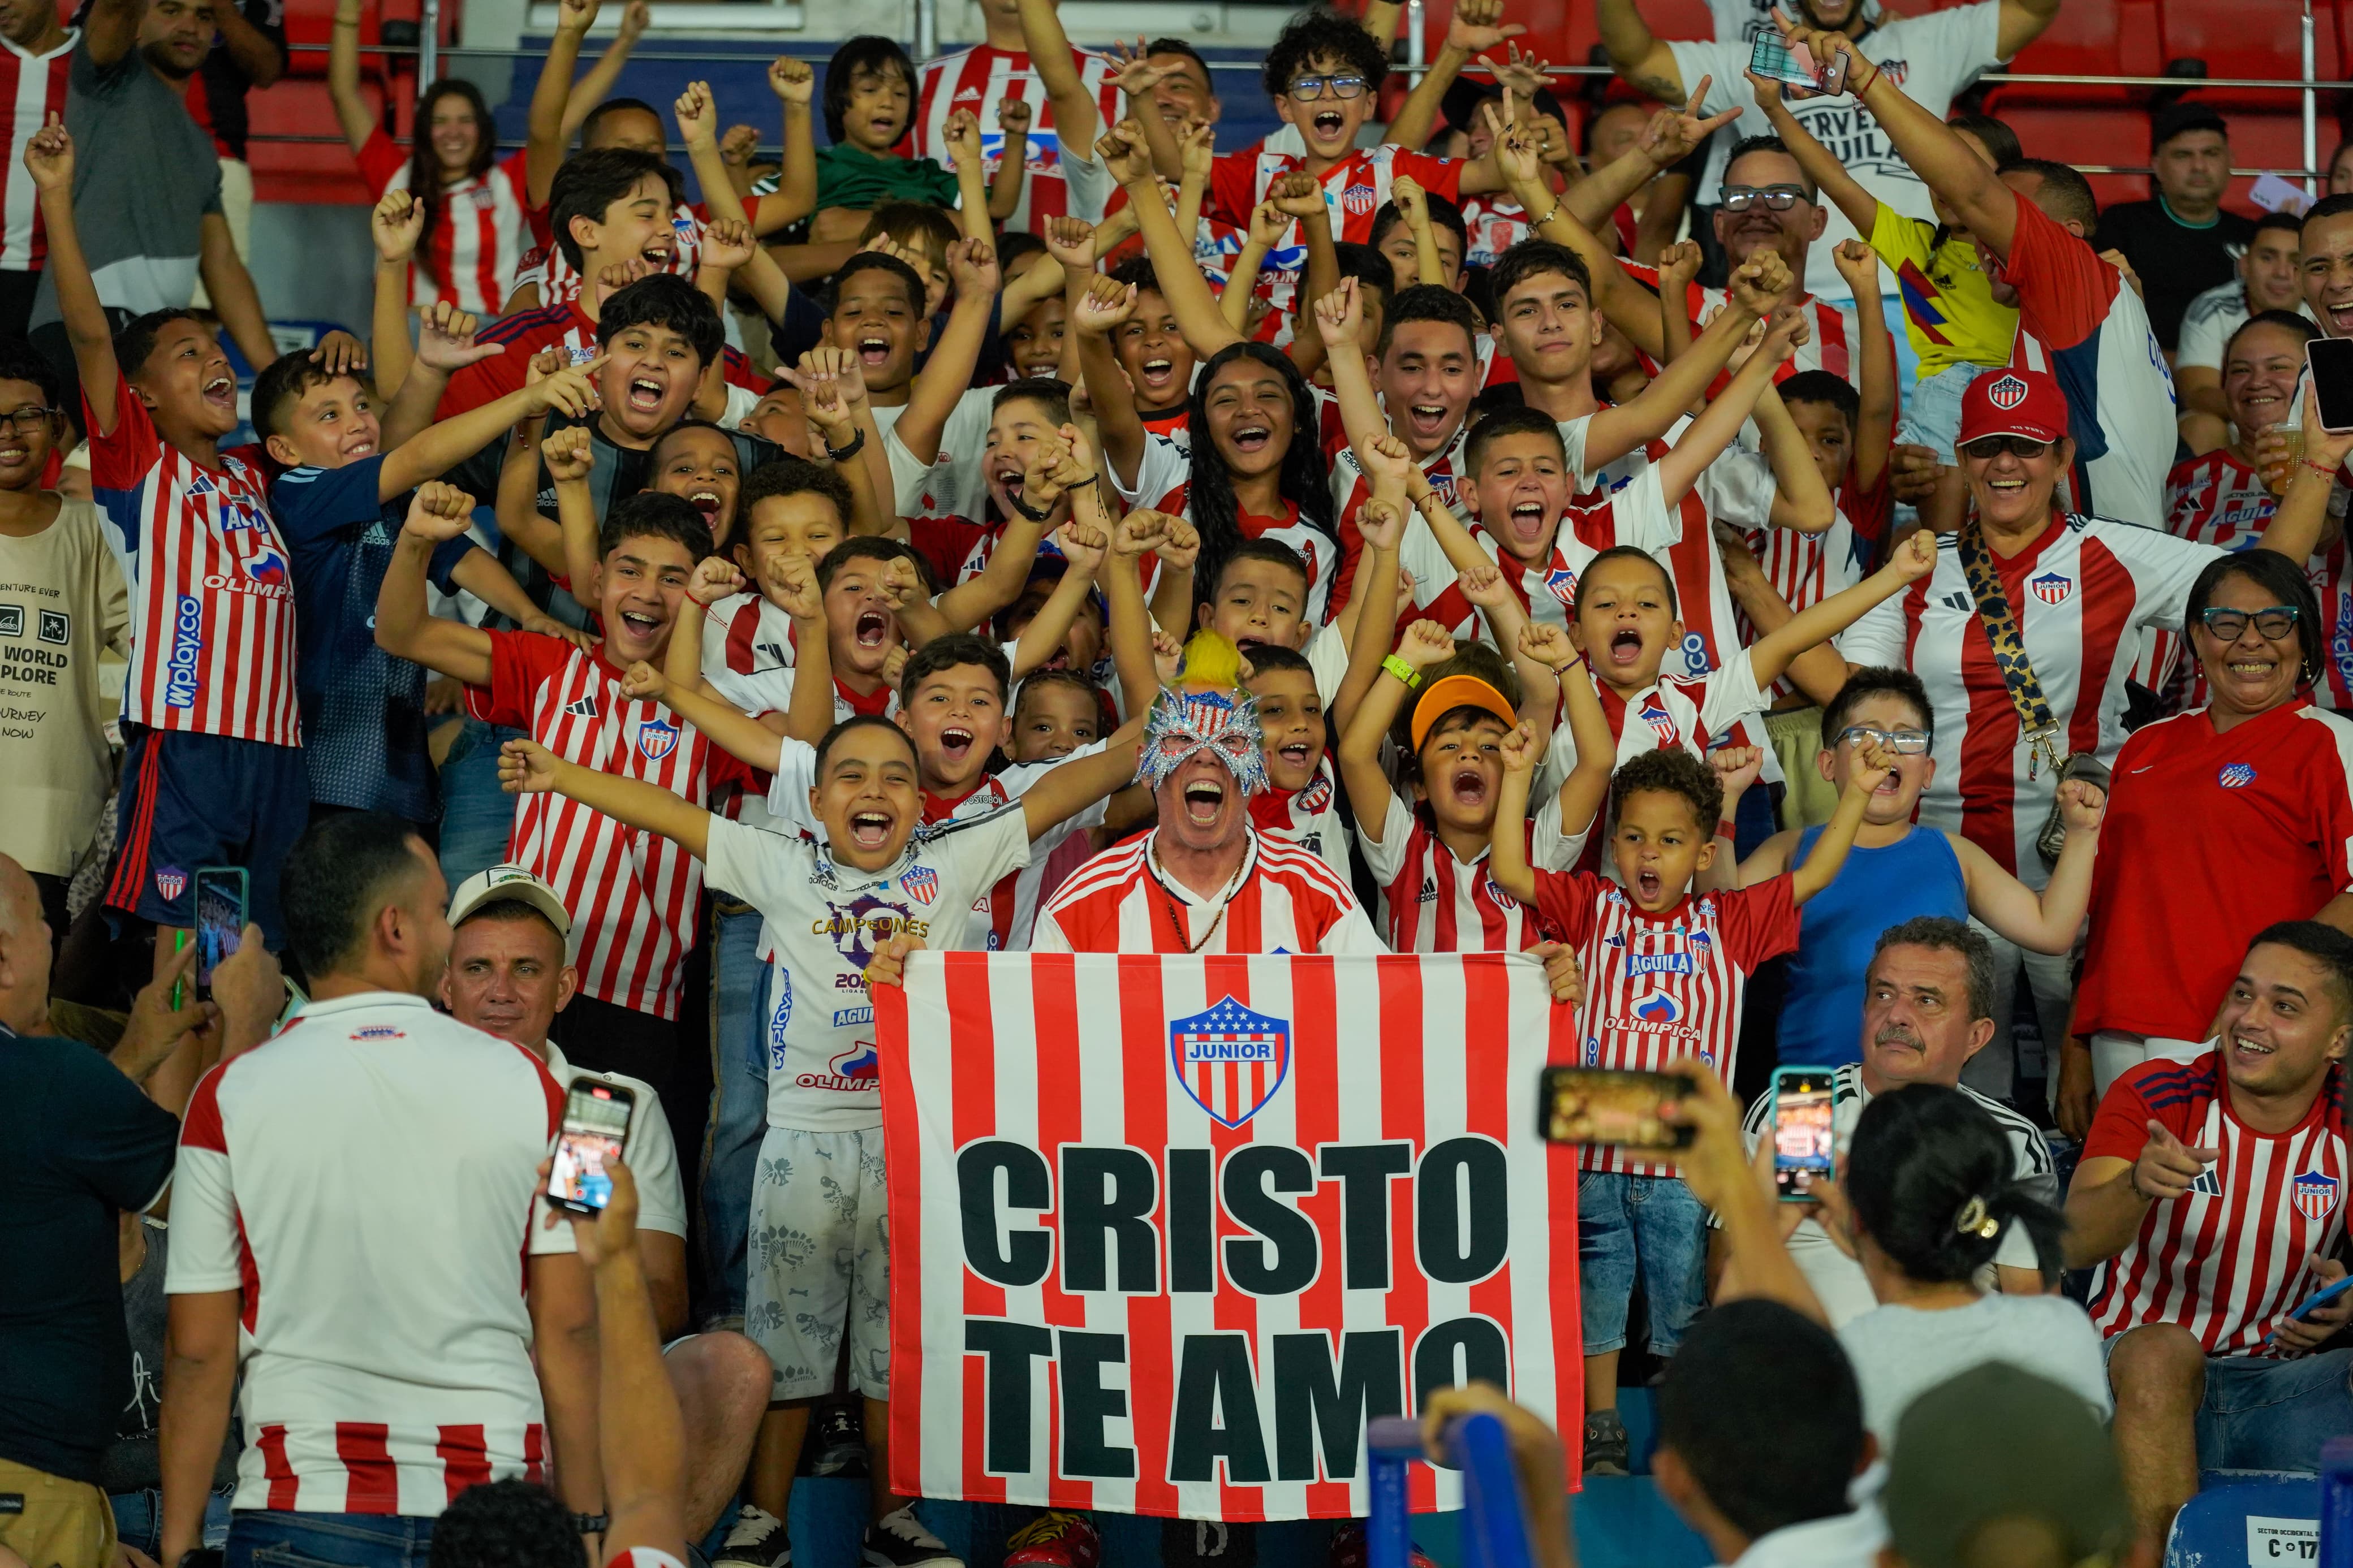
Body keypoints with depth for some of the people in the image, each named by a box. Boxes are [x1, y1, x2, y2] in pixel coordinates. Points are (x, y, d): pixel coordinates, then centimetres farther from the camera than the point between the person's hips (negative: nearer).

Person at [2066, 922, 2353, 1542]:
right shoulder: (2152, 1096, -5)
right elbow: (2075, 1246, -18)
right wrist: (2137, 1185, -41)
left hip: (2288, 1377, 2)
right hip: (2144, 1373, -2)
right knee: (2162, 1349, -36)